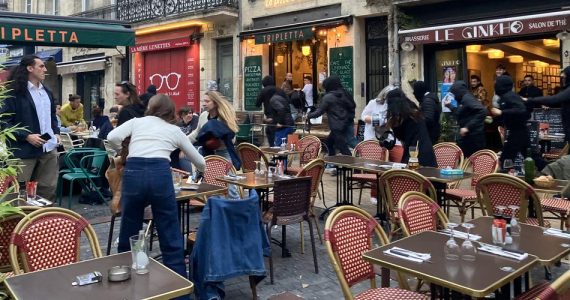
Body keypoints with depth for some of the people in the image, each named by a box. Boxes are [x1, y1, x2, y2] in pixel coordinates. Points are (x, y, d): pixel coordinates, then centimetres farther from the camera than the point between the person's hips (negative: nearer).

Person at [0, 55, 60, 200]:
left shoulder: (47, 92, 15)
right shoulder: (15, 92, -8)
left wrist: (56, 132, 9)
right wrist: (26, 136, -18)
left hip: (49, 149, 6)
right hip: (25, 150, -6)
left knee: (48, 189, 10)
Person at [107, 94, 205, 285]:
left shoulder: (137, 121, 22)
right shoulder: (175, 130, 23)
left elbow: (113, 138, 3)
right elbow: (200, 162, 32)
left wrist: (126, 153, 23)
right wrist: (200, 169, 55)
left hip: (133, 172, 1)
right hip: (160, 173, -1)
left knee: (128, 236, 16)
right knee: (171, 239, 7)